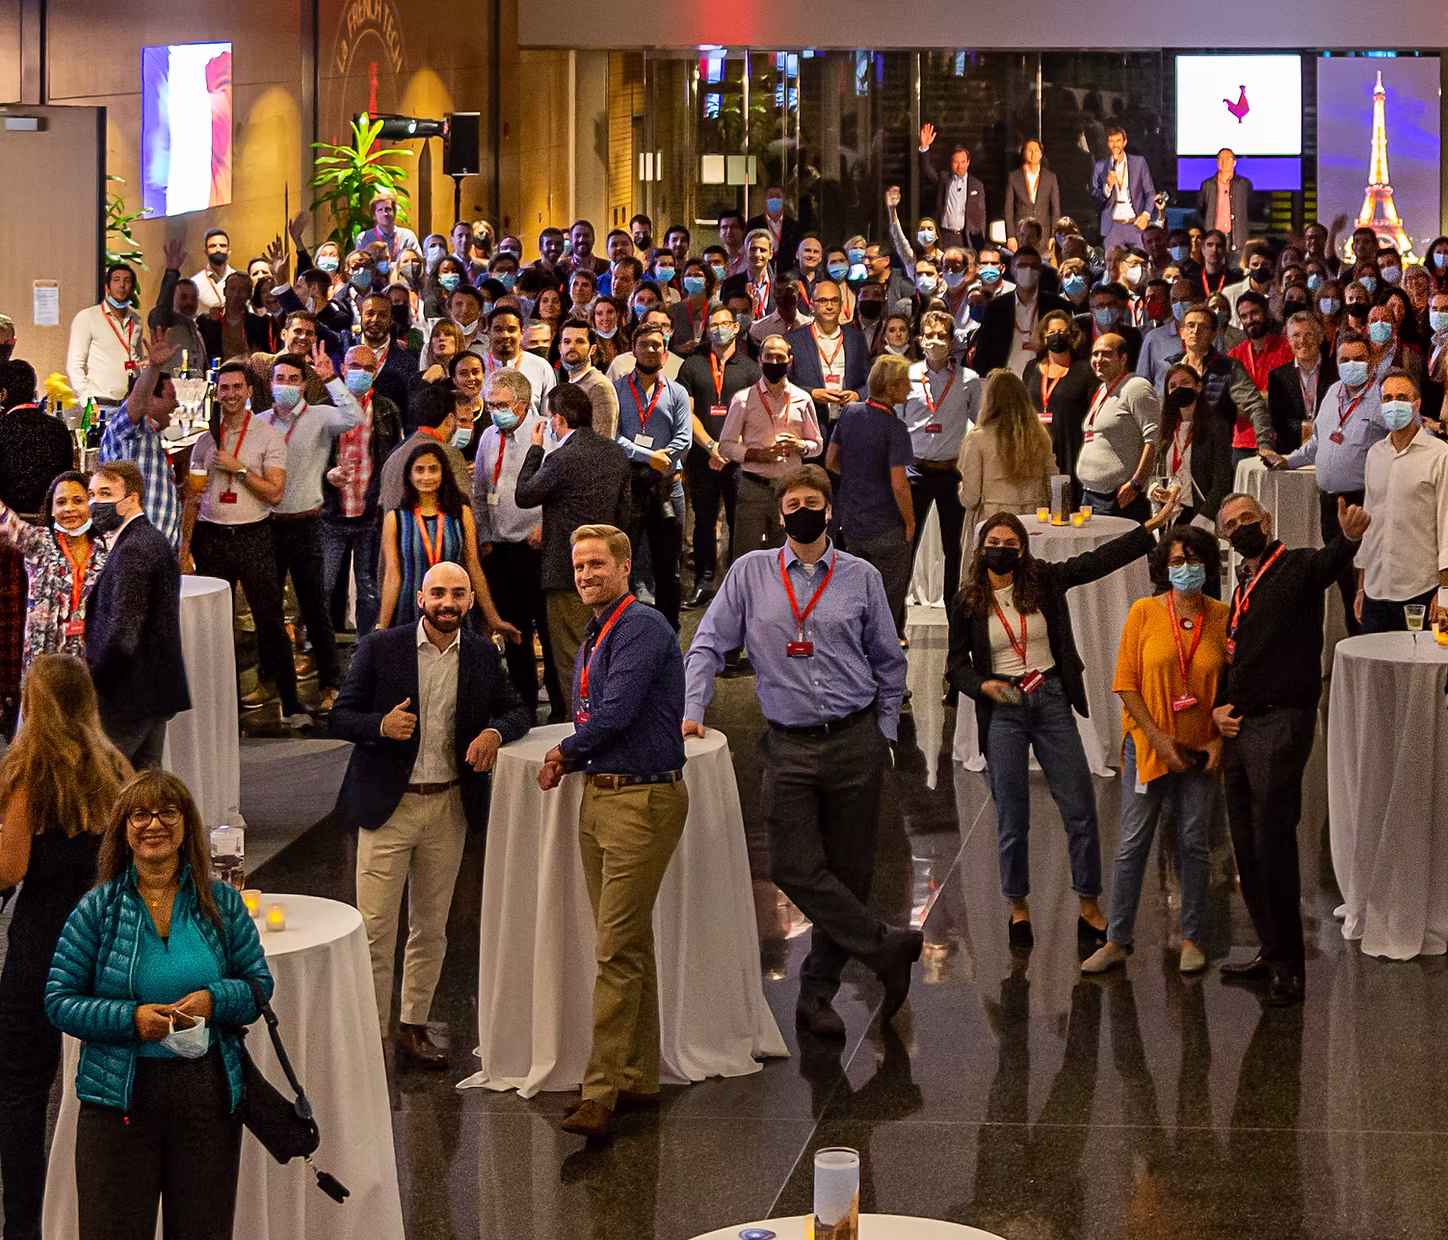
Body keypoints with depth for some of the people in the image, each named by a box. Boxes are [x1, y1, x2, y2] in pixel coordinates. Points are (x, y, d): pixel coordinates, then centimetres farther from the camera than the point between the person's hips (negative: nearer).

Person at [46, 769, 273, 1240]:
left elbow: (260, 984, 7)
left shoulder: (221, 902, 4)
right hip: (120, 1095, -2)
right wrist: (131, 1018, -18)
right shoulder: (98, 909, -1)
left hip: (208, 1092, 2)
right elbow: (60, 1001, -2)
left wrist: (214, 999, -14)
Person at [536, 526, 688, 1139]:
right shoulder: (593, 637, 18)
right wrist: (566, 760, 2)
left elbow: (615, 715, -19)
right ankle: (637, 1076, 20)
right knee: (628, 945, 13)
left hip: (644, 797, -10)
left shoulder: (643, 628, -13)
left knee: (618, 950, -10)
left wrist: (564, 749, -2)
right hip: (599, 796, 10)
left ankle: (601, 1092, -10)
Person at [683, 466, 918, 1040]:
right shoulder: (751, 572, 5)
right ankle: (886, 945, 6)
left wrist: (884, 734, 9)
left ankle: (817, 992, 16)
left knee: (848, 871, 4)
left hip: (855, 740, 0)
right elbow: (708, 644, 5)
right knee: (795, 868, -10)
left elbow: (888, 662, 13)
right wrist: (691, 710, -7)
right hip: (789, 745, 0)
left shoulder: (862, 577, 5)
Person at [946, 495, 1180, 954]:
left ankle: (1090, 907, 13)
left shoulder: (1045, 581, 1)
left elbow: (1099, 560, -1)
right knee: (1012, 820, 3)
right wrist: (984, 685, -14)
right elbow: (956, 665, 6)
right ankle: (1018, 910, 19)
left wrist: (1152, 525, -6)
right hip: (1003, 711, -1)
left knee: (1081, 810, 1)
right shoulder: (967, 603, 0)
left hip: (1051, 702, 1)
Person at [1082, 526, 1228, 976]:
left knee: (1194, 844, 7)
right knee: (1133, 844, 2)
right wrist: (1157, 737, -11)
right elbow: (1126, 683, -4)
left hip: (1200, 750, 1)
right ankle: (1117, 940, 10)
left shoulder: (1222, 617, -1)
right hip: (1147, 747, -1)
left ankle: (1191, 939, 19)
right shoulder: (1145, 612, -4)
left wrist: (1221, 739, -7)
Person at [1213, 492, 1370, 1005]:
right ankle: (1271, 952, 22)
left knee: (1273, 843, -9)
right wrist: (1219, 705, 9)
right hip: (1239, 729, 8)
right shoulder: (1242, 588, 18)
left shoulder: (1297, 567, -6)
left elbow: (1328, 563, -31)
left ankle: (1289, 965, -2)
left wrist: (1350, 538, -54)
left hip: (1282, 722, -8)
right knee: (1247, 847, 11)